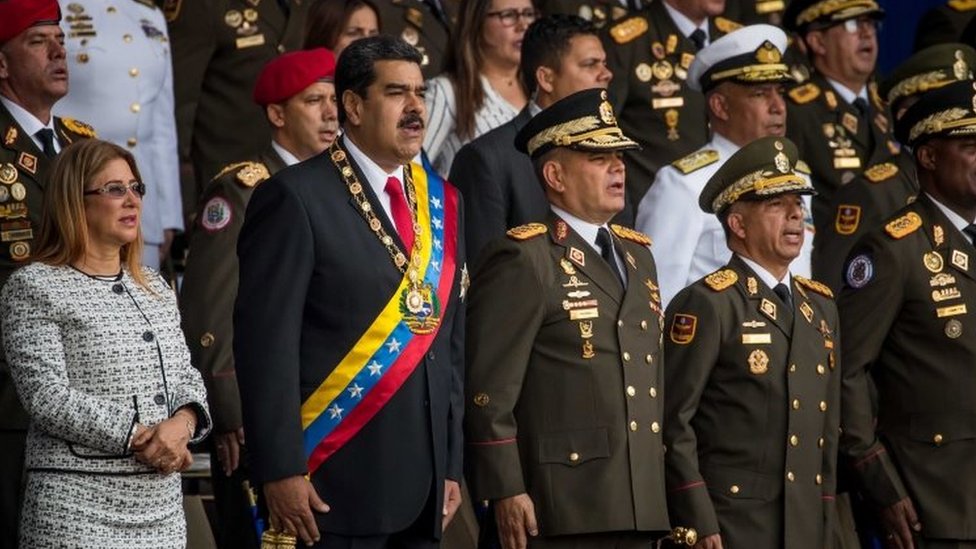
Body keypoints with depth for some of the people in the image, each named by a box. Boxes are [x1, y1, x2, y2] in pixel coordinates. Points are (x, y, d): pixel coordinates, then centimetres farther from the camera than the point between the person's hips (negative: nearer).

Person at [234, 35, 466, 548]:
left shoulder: (442, 202, 14)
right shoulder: (296, 197, -6)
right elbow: (266, 343, -11)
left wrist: (451, 466, 13)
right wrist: (281, 471, -15)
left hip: (422, 488, 6)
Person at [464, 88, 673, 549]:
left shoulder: (638, 255, 19)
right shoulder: (523, 260, -6)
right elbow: (488, 387, -12)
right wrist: (505, 492, -15)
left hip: (637, 508, 8)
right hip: (560, 509, -8)